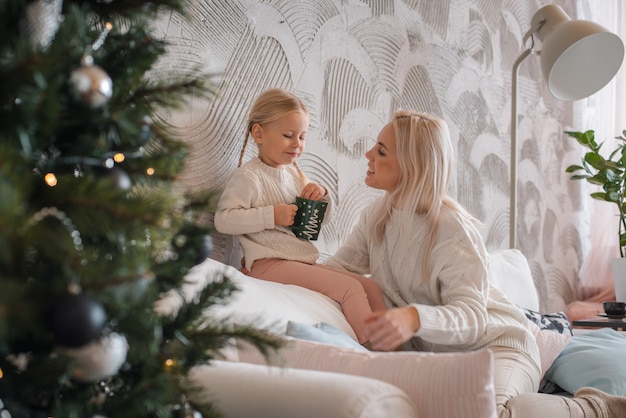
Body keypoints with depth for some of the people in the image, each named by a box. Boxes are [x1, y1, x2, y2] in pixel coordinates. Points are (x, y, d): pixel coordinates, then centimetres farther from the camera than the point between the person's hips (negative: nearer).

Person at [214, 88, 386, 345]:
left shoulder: (295, 174, 17)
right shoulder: (248, 176, -6)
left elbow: (323, 219, 25)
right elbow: (223, 220, -18)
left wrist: (322, 195, 3)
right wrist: (272, 215, -22)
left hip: (305, 261, 9)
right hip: (269, 264, -8)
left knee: (371, 288, -1)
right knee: (350, 287, -21)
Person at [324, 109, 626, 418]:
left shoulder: (453, 230, -20)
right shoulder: (376, 215, 1)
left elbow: (471, 316, -26)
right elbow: (337, 269, 0)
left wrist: (414, 318, -46)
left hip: (493, 344, -8)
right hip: (435, 352, 8)